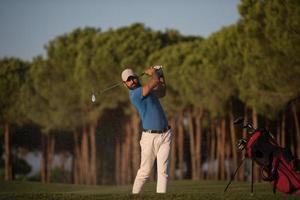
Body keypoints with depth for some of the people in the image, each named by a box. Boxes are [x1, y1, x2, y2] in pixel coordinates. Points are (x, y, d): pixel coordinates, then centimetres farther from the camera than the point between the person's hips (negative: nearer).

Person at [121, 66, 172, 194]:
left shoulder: (144, 90, 17)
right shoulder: (135, 93, -12)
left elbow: (161, 92, 34)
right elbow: (155, 82, -18)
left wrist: (160, 74, 23)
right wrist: (153, 73, 3)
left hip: (165, 134, 6)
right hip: (150, 136, -6)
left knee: (163, 171, -4)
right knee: (145, 171, -4)